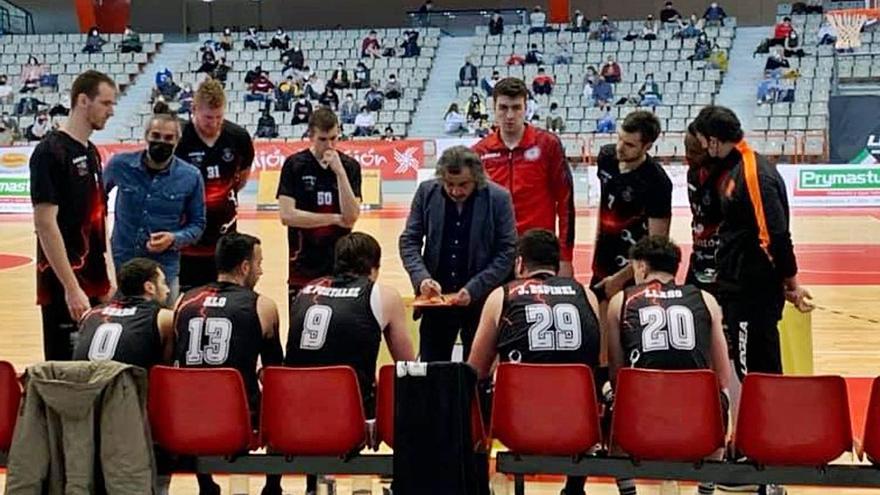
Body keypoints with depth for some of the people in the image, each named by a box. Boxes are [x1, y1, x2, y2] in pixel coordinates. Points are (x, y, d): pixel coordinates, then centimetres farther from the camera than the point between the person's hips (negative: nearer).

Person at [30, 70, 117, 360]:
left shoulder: (91, 152, 13)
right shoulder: (50, 152, -13)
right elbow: (45, 224, -18)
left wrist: (106, 281, 15)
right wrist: (72, 288, -21)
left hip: (95, 283, 8)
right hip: (66, 289, -8)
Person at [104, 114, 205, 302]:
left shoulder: (191, 177, -5)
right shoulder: (120, 165, -4)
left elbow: (197, 224, 3)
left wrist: (175, 239, -16)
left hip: (165, 268, 0)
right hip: (120, 264, 1)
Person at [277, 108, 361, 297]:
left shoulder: (350, 166, 1)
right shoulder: (294, 165, -4)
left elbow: (351, 217, -9)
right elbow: (286, 215, -12)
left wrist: (340, 172, -17)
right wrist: (335, 219, -9)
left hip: (340, 264, 2)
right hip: (303, 265, -1)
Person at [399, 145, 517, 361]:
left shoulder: (498, 198, -8)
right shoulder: (426, 192, -1)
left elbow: (507, 252, -7)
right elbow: (409, 241, 4)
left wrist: (473, 289, -16)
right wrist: (421, 277, -14)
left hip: (481, 302, -2)